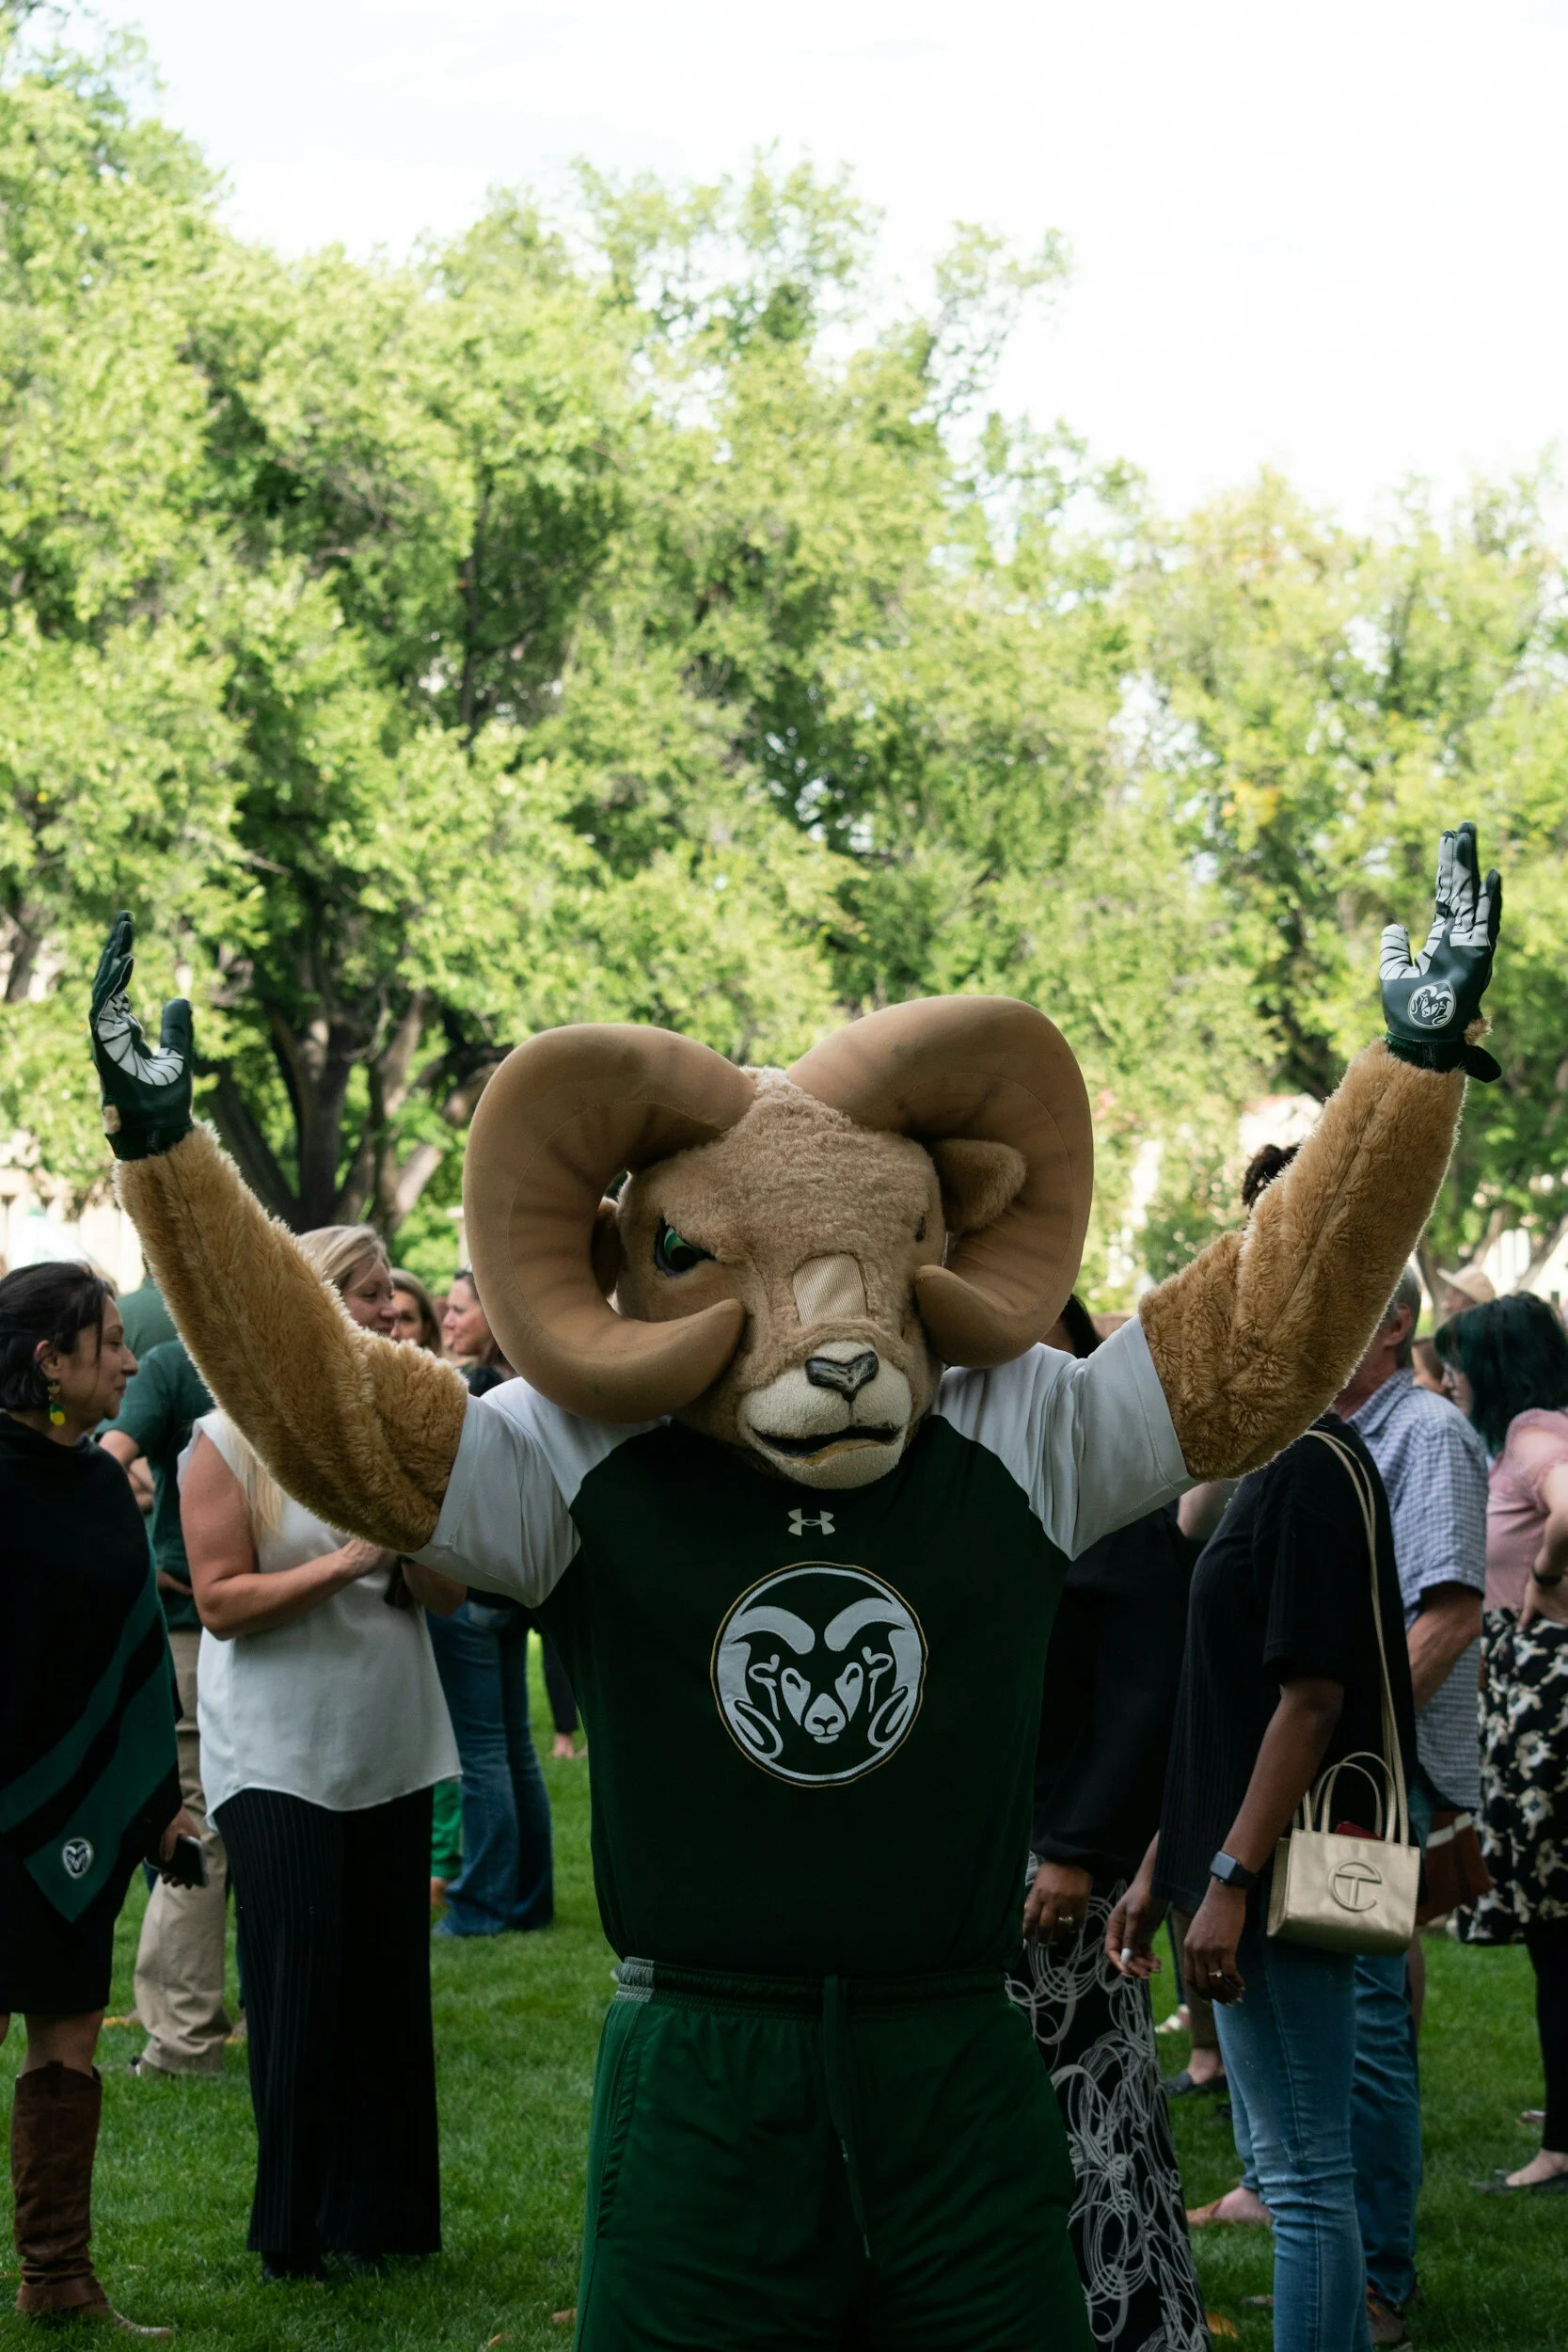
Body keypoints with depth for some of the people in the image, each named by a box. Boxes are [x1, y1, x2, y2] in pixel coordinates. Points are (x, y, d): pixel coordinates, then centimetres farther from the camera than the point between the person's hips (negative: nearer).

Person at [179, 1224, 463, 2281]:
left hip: (392, 1748, 4)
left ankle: (383, 2212, 16)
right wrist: (343, 1561, -19)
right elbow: (222, 1602, -11)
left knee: (392, 1983, 5)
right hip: (279, 1753, -4)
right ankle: (297, 2227, 9)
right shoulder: (233, 1442, -6)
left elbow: (448, 1594, 7)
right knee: (302, 1992, -3)